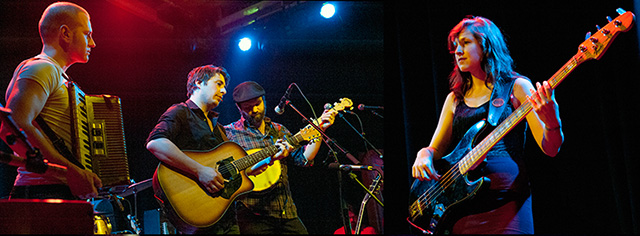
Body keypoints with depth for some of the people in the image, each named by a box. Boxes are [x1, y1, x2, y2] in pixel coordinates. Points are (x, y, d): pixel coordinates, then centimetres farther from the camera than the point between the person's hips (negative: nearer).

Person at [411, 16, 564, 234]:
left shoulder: (516, 87, 4)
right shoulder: (455, 98, 17)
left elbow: (550, 148, -3)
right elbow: (436, 149, 19)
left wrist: (551, 120, -24)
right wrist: (424, 155, -4)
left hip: (505, 199, -3)